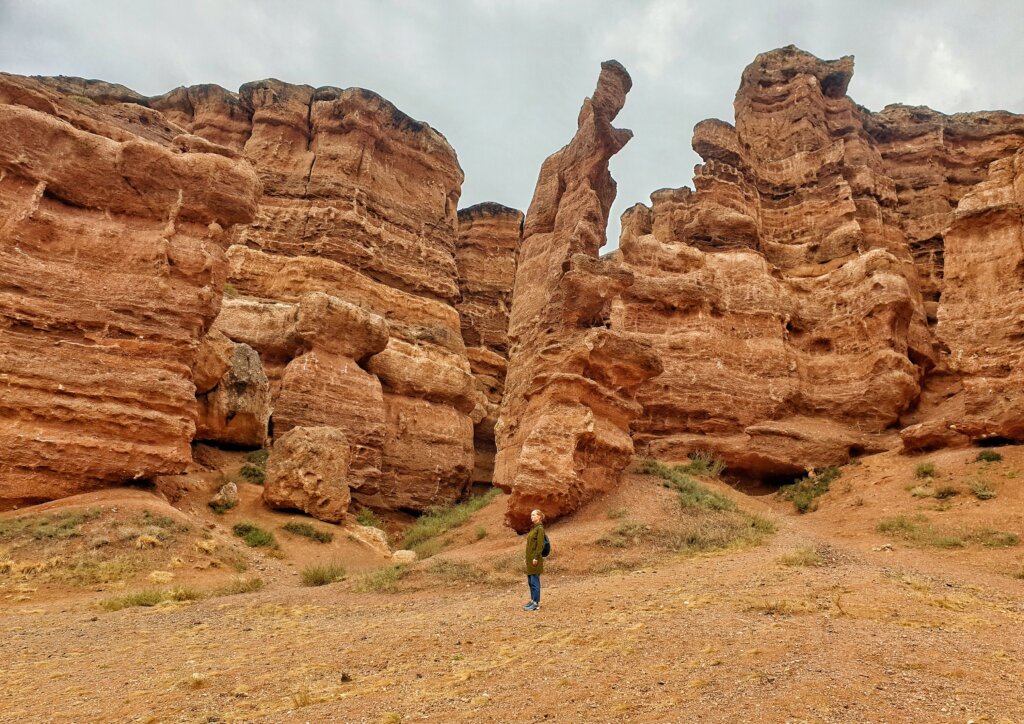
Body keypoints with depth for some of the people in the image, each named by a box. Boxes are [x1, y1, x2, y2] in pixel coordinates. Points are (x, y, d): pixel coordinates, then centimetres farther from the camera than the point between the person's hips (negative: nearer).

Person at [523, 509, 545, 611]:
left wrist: (536, 558, -21)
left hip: (535, 559, -9)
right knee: (530, 581, 14)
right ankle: (532, 601, 22)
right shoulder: (534, 528, 16)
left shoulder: (540, 528, -11)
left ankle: (536, 604, -1)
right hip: (530, 559, 9)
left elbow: (540, 544, -18)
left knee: (534, 581, -5)